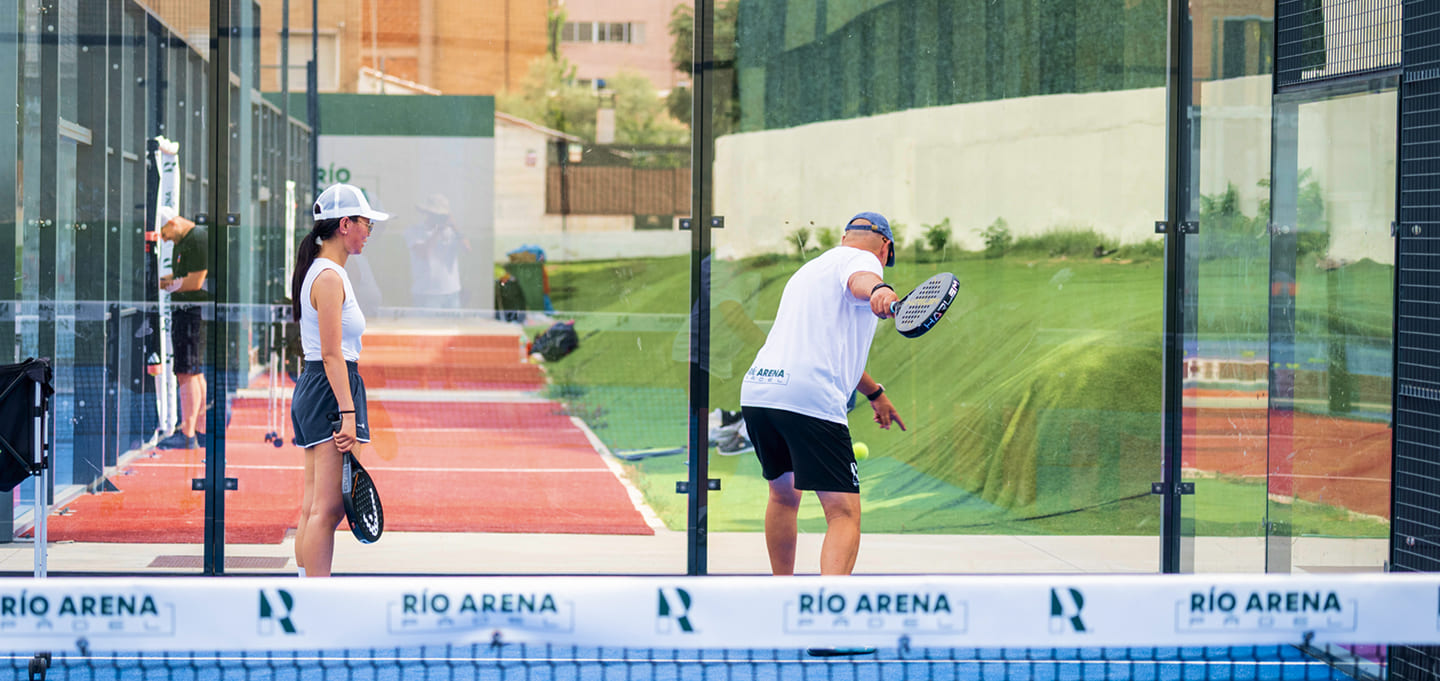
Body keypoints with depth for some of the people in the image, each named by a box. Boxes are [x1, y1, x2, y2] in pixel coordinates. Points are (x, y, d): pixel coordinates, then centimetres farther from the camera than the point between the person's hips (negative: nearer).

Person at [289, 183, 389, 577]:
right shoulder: (330, 277, -13)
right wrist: (348, 413, -22)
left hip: (311, 390, 11)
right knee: (328, 508, -11)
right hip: (331, 392, -10)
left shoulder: (322, 272, 18)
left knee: (313, 509, 9)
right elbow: (331, 354, -18)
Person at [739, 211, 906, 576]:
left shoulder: (809, 270, 33)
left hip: (756, 389, 8)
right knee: (844, 514, -11)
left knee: (783, 494, 30)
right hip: (809, 399, -8)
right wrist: (880, 290, -47)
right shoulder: (863, 259, 5)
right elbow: (860, 281, -23)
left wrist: (875, 393, 60)